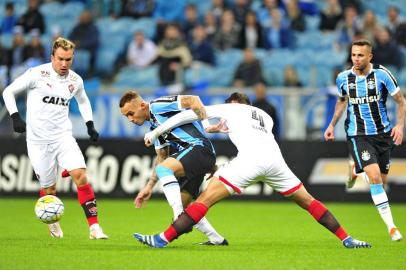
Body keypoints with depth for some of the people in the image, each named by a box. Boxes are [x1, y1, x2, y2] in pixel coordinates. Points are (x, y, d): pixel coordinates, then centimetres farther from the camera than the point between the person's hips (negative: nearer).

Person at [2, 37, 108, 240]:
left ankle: (94, 227, -15)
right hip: (38, 140, -3)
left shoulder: (75, 80, 4)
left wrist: (90, 125, 15)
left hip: (63, 136, 3)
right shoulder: (37, 74, -9)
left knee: (80, 176, -17)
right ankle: (53, 223, 34)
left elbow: (83, 101, 26)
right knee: (48, 189, 3)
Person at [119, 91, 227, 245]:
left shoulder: (157, 106, -7)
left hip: (200, 147, -10)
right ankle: (217, 240, 20)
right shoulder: (154, 125, 22)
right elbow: (161, 157, 27)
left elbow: (192, 100, -15)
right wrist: (149, 186, 23)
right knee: (182, 205, 12)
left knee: (163, 169, -27)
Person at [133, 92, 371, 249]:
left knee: (205, 199, -5)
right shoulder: (265, 116, 37)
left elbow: (188, 115, 22)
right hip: (275, 158, 5)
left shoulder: (230, 108, 25)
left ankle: (162, 240, -13)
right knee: (308, 201, 21)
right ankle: (347, 239, 19)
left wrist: (156, 132, 28)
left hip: (250, 159, -5)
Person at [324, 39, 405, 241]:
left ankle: (356, 169, 43)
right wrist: (332, 124, 15)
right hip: (358, 135, -1)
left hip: (382, 133, 1)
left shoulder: (382, 74, -9)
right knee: (375, 177, -19)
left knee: (382, 180, 9)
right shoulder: (343, 78, -3)